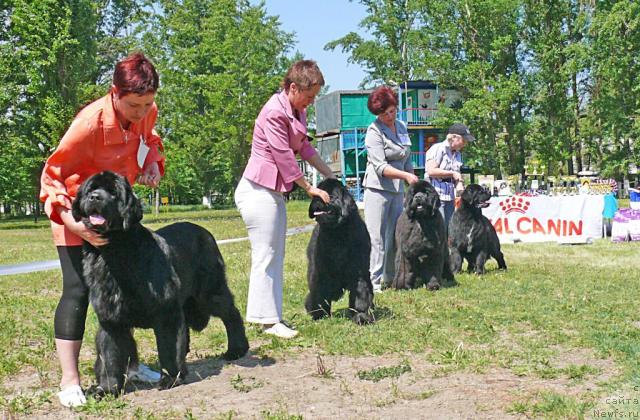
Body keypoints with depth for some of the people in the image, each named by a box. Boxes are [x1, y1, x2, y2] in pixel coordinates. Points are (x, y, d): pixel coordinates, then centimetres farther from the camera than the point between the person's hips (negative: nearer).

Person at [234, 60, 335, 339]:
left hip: (274, 191, 10)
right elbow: (285, 158, -18)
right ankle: (268, 320, -2)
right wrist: (310, 188, -10)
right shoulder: (275, 112, -19)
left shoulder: (296, 110, 10)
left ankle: (270, 316, 15)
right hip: (258, 190, -10)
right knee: (265, 256, -6)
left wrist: (330, 175, 17)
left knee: (275, 256, 10)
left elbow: (304, 147, 20)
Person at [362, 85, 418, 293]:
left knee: (395, 236, 8)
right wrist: (406, 175, -28)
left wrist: (414, 183, 19)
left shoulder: (402, 127, 11)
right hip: (377, 189, -7)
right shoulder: (374, 131, -11)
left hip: (397, 190, 7)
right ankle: (373, 282, -6)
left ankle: (389, 278, 17)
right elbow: (380, 167, -19)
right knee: (377, 238, -7)